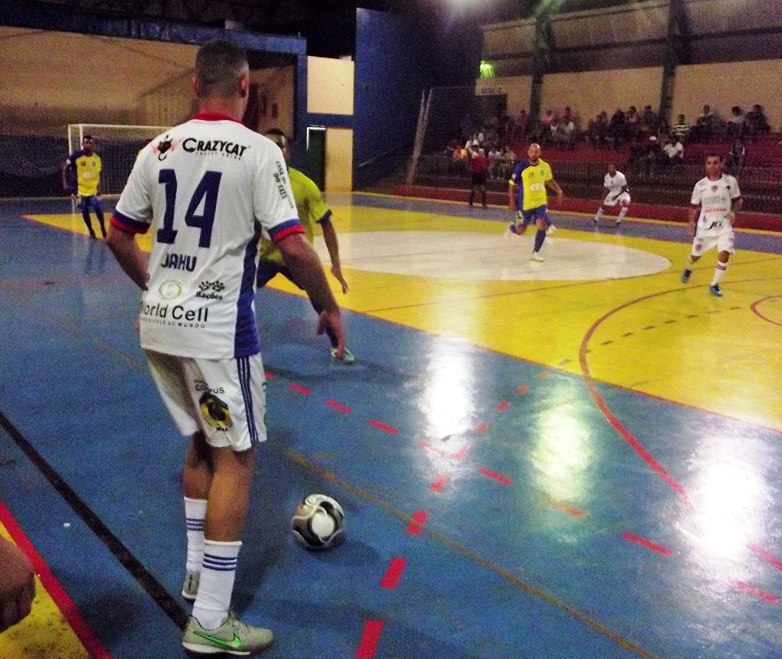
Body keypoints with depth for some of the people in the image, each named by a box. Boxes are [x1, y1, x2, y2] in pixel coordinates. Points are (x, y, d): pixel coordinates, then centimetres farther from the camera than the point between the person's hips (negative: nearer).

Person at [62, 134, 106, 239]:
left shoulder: (97, 158, -1)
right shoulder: (76, 155, -11)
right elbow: (65, 168, -3)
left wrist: (99, 187, 6)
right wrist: (65, 182, -7)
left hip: (93, 188, 1)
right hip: (80, 189, -1)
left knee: (98, 209, -7)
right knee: (85, 211, 6)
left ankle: (103, 228, 13)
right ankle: (91, 231, 21)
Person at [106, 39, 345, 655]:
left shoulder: (159, 148, 6)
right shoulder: (258, 150, -10)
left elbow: (119, 237, 11)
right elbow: (293, 246, -17)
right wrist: (330, 307, -3)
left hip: (159, 324, 7)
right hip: (217, 329, -6)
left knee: (202, 442, 23)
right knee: (236, 459, 5)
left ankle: (196, 570, 36)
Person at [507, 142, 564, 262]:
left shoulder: (545, 166, -2)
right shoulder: (521, 167, -14)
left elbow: (549, 180, 16)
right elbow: (512, 185, -7)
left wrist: (559, 191, 3)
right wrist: (512, 202, -12)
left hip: (541, 202, 3)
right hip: (524, 204, -3)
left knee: (542, 226, -12)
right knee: (520, 231, 6)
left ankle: (535, 252, 5)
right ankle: (512, 227, 44)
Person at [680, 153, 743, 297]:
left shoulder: (730, 181, -5)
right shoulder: (700, 185, -3)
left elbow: (738, 200, 7)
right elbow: (694, 206, 6)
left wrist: (733, 212, -11)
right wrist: (692, 221, -9)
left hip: (724, 226, -1)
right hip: (705, 225, 1)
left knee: (724, 253, -18)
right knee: (696, 254, 12)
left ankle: (714, 285, -3)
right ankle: (688, 270, 48)